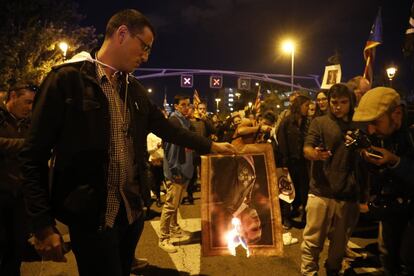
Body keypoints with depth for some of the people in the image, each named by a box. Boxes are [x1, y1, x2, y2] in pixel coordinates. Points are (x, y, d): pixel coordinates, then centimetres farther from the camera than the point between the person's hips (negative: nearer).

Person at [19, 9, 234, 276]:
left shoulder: (135, 88, 8)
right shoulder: (67, 78, -12)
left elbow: (166, 128, 17)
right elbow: (35, 154, -12)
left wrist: (211, 146, 18)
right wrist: (43, 224, -14)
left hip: (132, 210, 7)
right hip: (91, 215, -6)